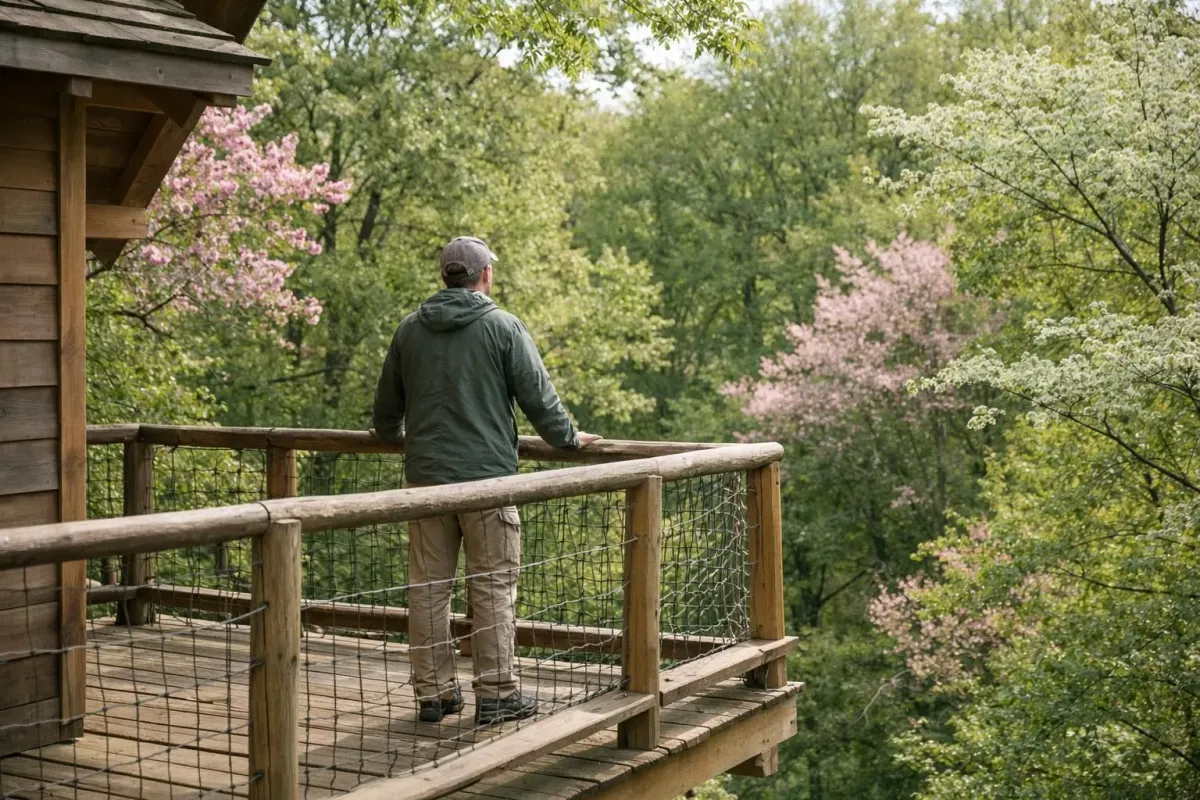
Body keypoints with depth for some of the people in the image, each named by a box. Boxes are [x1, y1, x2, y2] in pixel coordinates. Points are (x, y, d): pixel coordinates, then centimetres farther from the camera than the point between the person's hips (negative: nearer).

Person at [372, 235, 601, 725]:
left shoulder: (410, 330, 9)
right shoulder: (502, 327, -5)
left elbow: (387, 405, 19)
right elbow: (538, 396, -4)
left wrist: (395, 437, 39)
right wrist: (569, 439, 12)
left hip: (426, 475, 4)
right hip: (485, 474, -4)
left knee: (429, 585, 8)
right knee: (493, 585, 2)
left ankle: (432, 692, 14)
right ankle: (496, 694, 4)